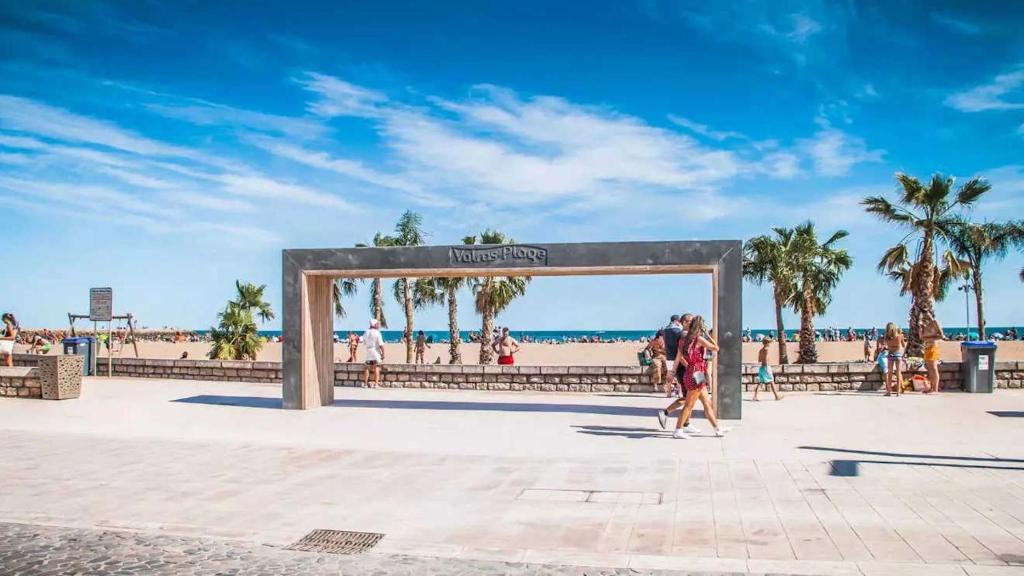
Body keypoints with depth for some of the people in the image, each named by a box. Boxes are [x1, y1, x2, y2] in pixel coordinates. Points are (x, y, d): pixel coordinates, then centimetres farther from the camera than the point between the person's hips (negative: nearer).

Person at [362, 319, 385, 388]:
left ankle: (365, 383, 12)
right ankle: (376, 384, -5)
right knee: (376, 368, -1)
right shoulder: (377, 333, -11)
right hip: (376, 352, -5)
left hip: (368, 352, 5)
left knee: (367, 368, 11)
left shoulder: (366, 333, 7)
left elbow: (364, 342, 17)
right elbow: (381, 344, -15)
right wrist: (383, 354, -10)